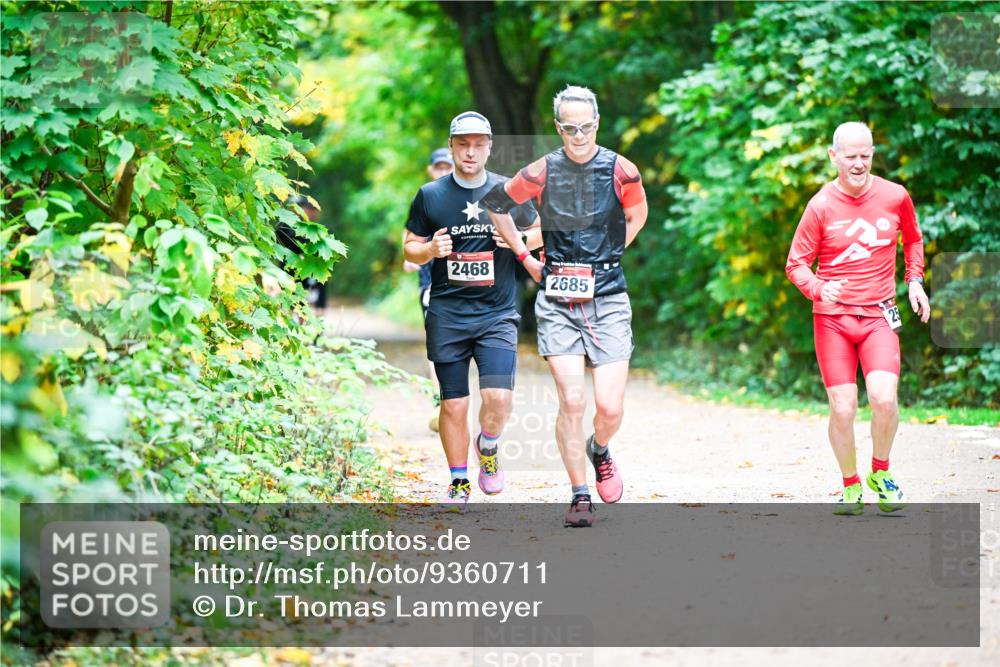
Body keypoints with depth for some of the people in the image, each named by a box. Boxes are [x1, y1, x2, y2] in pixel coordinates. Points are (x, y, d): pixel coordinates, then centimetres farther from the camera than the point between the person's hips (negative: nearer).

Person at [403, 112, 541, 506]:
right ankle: (459, 481, 18)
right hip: (446, 316, 0)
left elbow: (540, 230, 18)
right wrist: (431, 249, -13)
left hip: (497, 314, 0)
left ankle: (488, 447, 18)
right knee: (453, 404, 2)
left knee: (499, 399, -14)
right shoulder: (430, 196, 4)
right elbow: (410, 249, 9)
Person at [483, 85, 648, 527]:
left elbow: (637, 213, 19)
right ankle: (579, 496, 3)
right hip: (557, 302, 0)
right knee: (571, 401, -10)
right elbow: (496, 204, 16)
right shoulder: (541, 174, -2)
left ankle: (599, 451, 28)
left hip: (608, 299, 0)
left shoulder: (620, 171, -3)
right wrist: (526, 259, 14)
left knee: (610, 406, -7)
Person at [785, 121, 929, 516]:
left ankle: (880, 473, 8)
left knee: (884, 398, -18)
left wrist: (914, 280, 10)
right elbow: (796, 264, -2)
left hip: (878, 314, 1)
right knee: (842, 408, -6)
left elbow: (912, 239, 22)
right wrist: (818, 289, -21)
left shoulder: (895, 197, 1)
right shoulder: (821, 206, -6)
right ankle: (851, 485, 16)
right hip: (833, 318, -1)